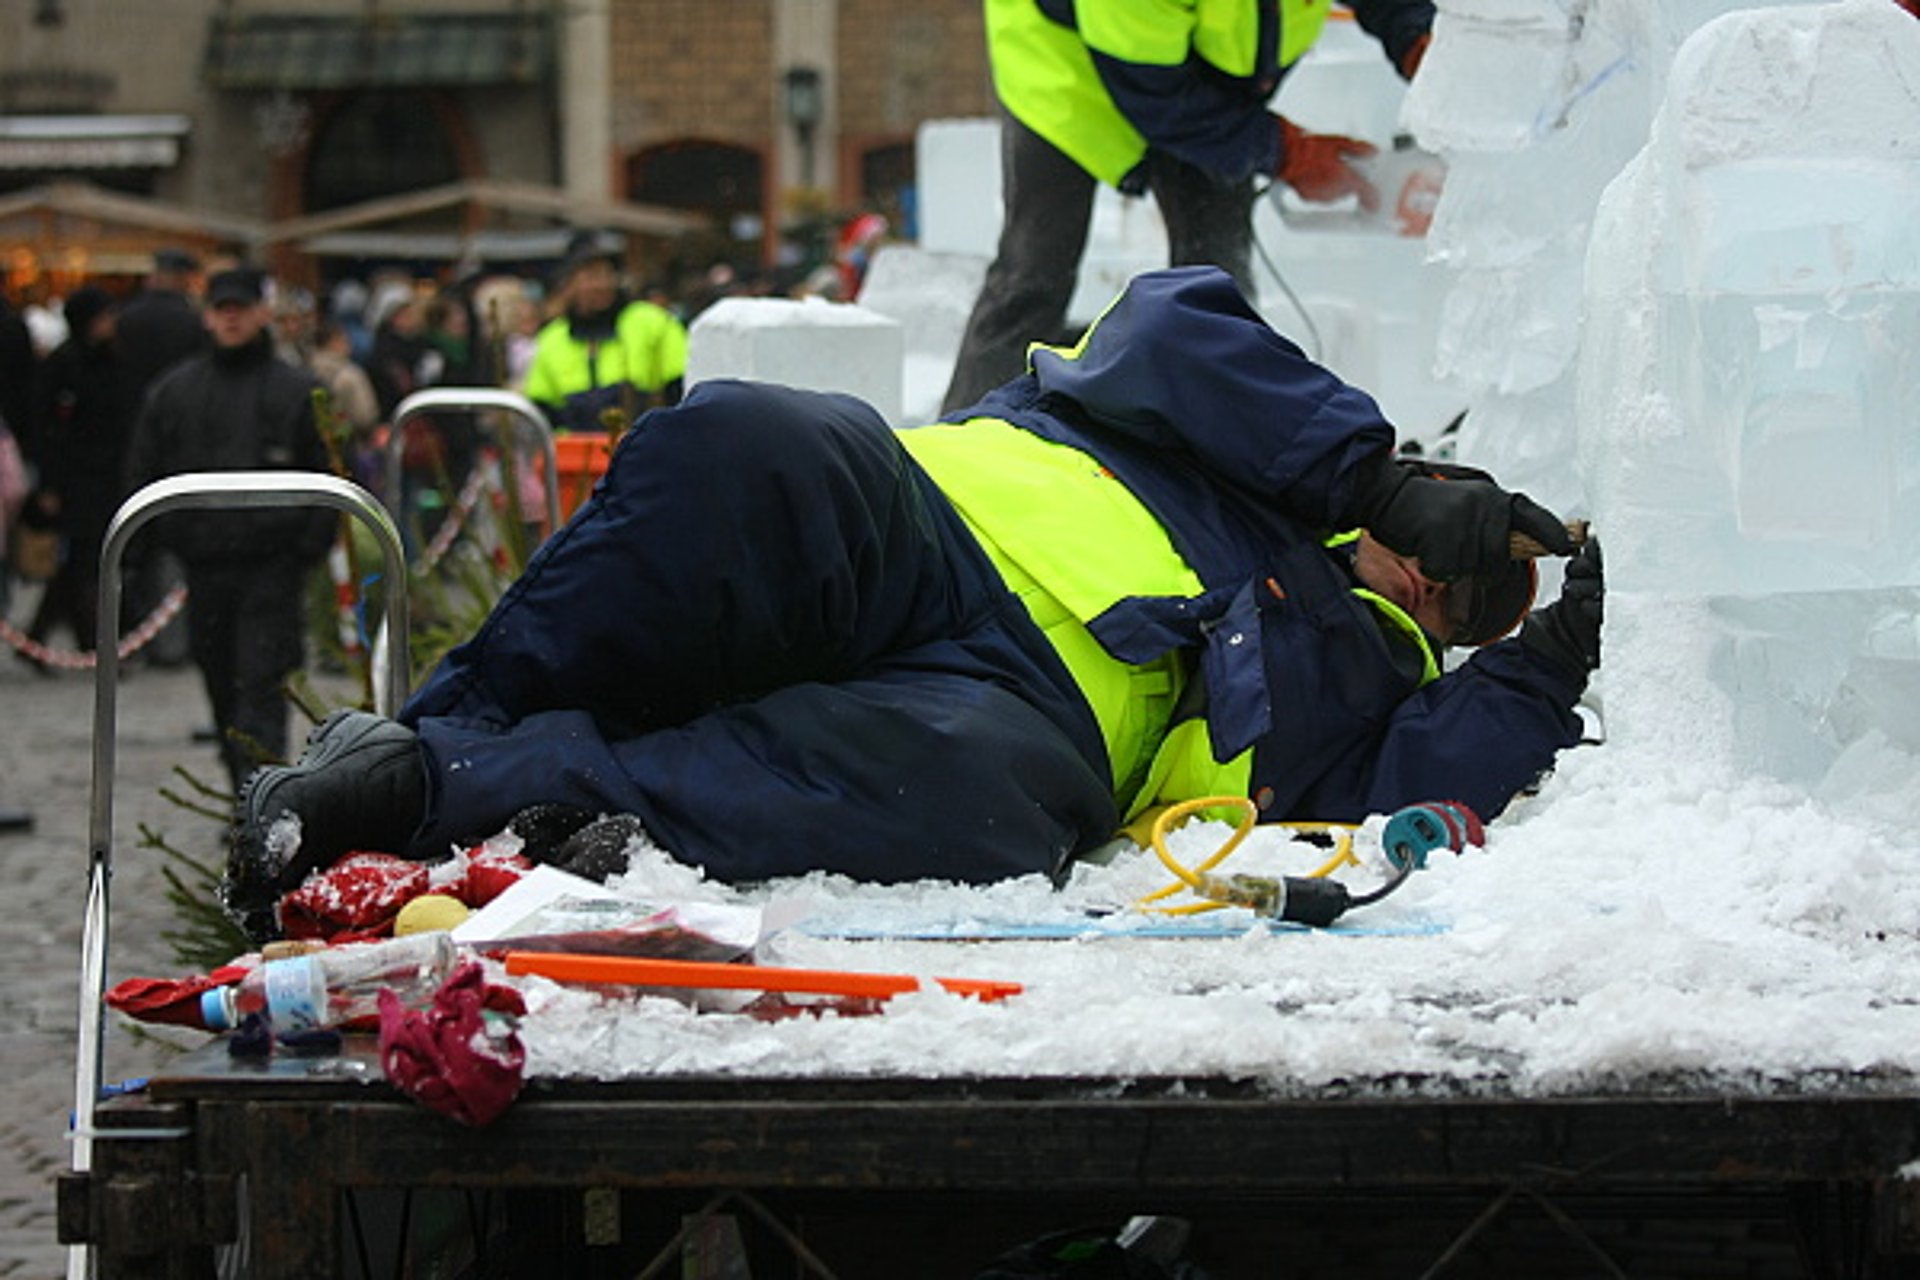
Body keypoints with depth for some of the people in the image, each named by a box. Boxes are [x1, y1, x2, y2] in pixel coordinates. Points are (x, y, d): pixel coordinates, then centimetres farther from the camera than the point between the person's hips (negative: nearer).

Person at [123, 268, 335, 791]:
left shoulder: (298, 390, 2)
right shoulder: (174, 390, 9)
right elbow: (143, 470, 15)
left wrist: (307, 546, -5)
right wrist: (172, 533, 6)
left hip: (272, 566, -4)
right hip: (204, 566, 4)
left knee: (261, 687, -12)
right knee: (222, 685, 11)